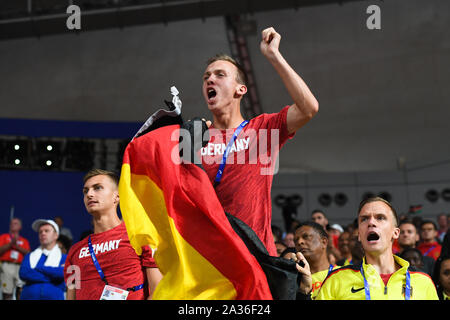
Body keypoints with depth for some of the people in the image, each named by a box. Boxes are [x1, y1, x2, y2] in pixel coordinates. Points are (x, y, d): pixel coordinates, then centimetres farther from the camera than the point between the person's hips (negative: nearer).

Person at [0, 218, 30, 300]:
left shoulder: (24, 241, 21)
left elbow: (27, 252, 4)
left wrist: (17, 246, -7)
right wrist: (11, 244, -6)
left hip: (20, 266, 1)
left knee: (21, 289, -18)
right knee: (7, 294, -3)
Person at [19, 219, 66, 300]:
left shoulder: (65, 258, 12)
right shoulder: (30, 256, 19)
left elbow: (62, 274, -8)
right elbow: (23, 273, -1)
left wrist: (37, 268, 1)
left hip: (54, 296, -2)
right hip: (29, 296, 2)